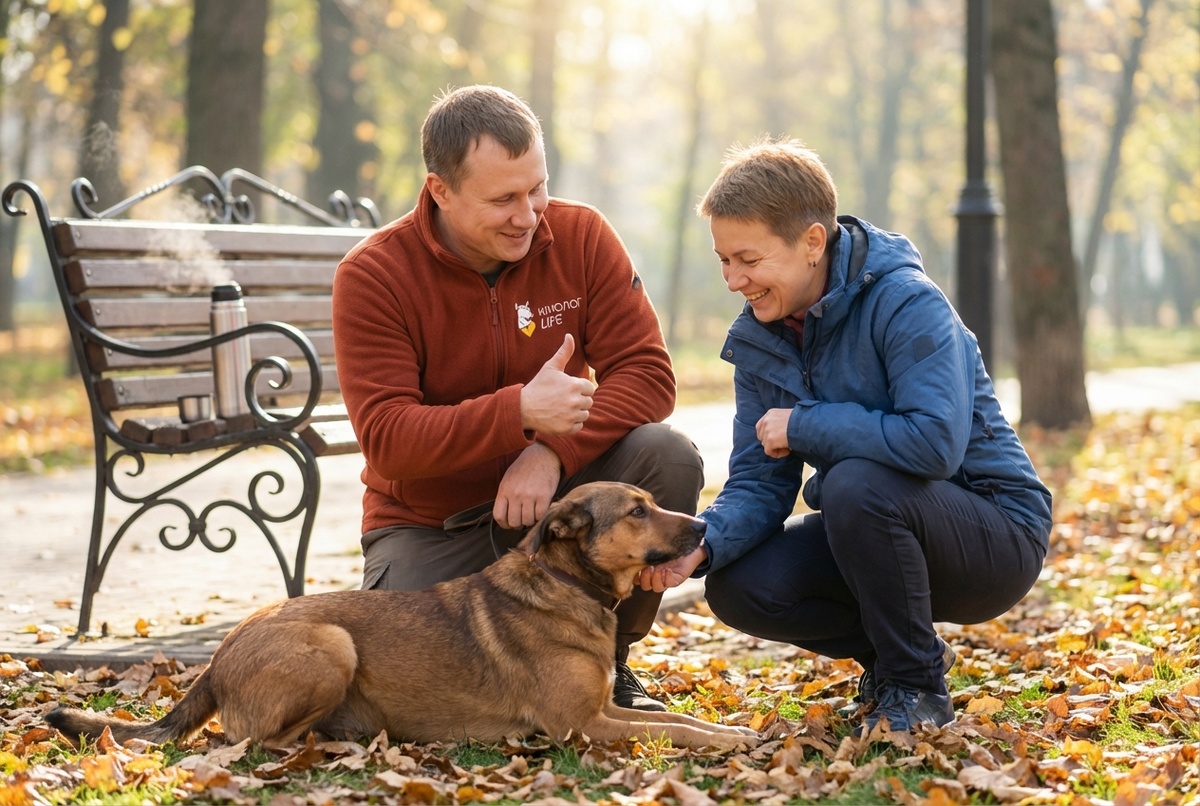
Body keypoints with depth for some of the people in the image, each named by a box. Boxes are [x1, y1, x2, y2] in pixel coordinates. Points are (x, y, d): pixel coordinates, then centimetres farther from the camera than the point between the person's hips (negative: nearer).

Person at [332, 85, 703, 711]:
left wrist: (554, 452, -29)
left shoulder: (580, 236, -7)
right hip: (429, 524, -2)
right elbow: (385, 437, -22)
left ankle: (606, 660, -4)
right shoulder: (371, 276, -15)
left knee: (668, 457, -25)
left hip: (553, 495, 2)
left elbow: (647, 373, -12)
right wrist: (519, 412, -35)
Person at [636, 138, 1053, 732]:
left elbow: (935, 442, -36)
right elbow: (758, 484, -3)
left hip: (995, 534, -7)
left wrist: (804, 426, -25)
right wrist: (700, 543, -25)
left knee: (856, 483, -34)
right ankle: (896, 652, 11)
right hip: (875, 529, 7)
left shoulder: (906, 304, -22)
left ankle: (917, 687, -12)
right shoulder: (758, 339, -1)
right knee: (737, 588, -15)